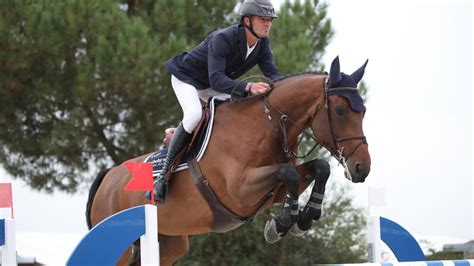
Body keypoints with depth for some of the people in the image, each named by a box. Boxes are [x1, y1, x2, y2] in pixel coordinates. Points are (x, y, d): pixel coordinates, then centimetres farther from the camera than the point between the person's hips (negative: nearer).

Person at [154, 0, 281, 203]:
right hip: (186, 77, -8)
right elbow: (217, 80, -43)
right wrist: (248, 87, -57)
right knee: (194, 114, -34)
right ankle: (164, 172, -25)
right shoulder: (222, 39, -35)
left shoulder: (262, 44, -12)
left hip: (211, 85, 8)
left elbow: (272, 73, -13)